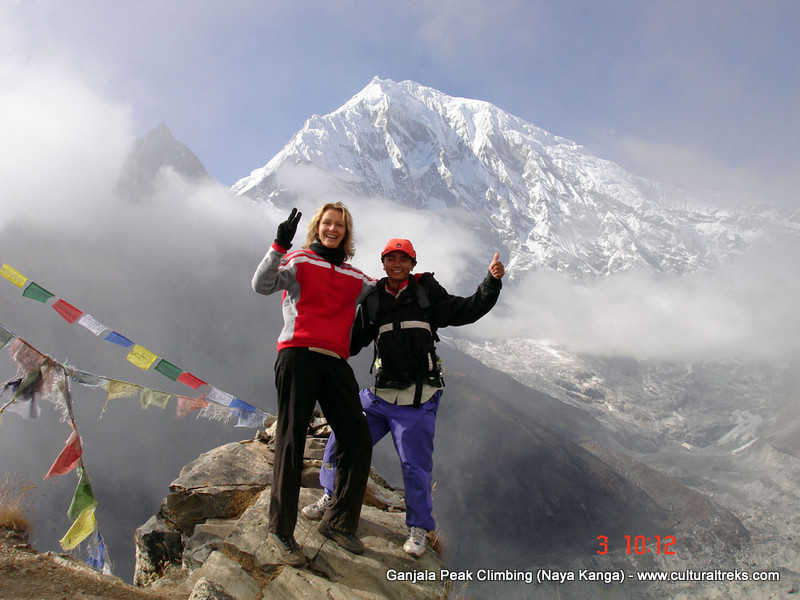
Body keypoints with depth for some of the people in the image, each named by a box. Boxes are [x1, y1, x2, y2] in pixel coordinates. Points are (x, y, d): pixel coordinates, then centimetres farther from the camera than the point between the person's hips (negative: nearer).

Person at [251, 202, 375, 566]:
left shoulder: (354, 278, 22)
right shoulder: (300, 261, 8)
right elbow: (262, 284, -8)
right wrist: (280, 245, -19)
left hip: (335, 363, 5)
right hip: (298, 356, -5)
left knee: (358, 440, -2)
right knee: (291, 441, -4)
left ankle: (338, 522, 12)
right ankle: (280, 530, 5)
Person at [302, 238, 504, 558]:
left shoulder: (426, 290, 2)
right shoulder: (372, 298, 8)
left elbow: (464, 311, -2)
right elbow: (353, 342, 13)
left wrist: (492, 282, -14)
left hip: (417, 399, -3)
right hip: (378, 395, 3)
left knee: (415, 464, 1)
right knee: (342, 438, 6)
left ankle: (418, 528, 21)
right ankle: (331, 497, 32)